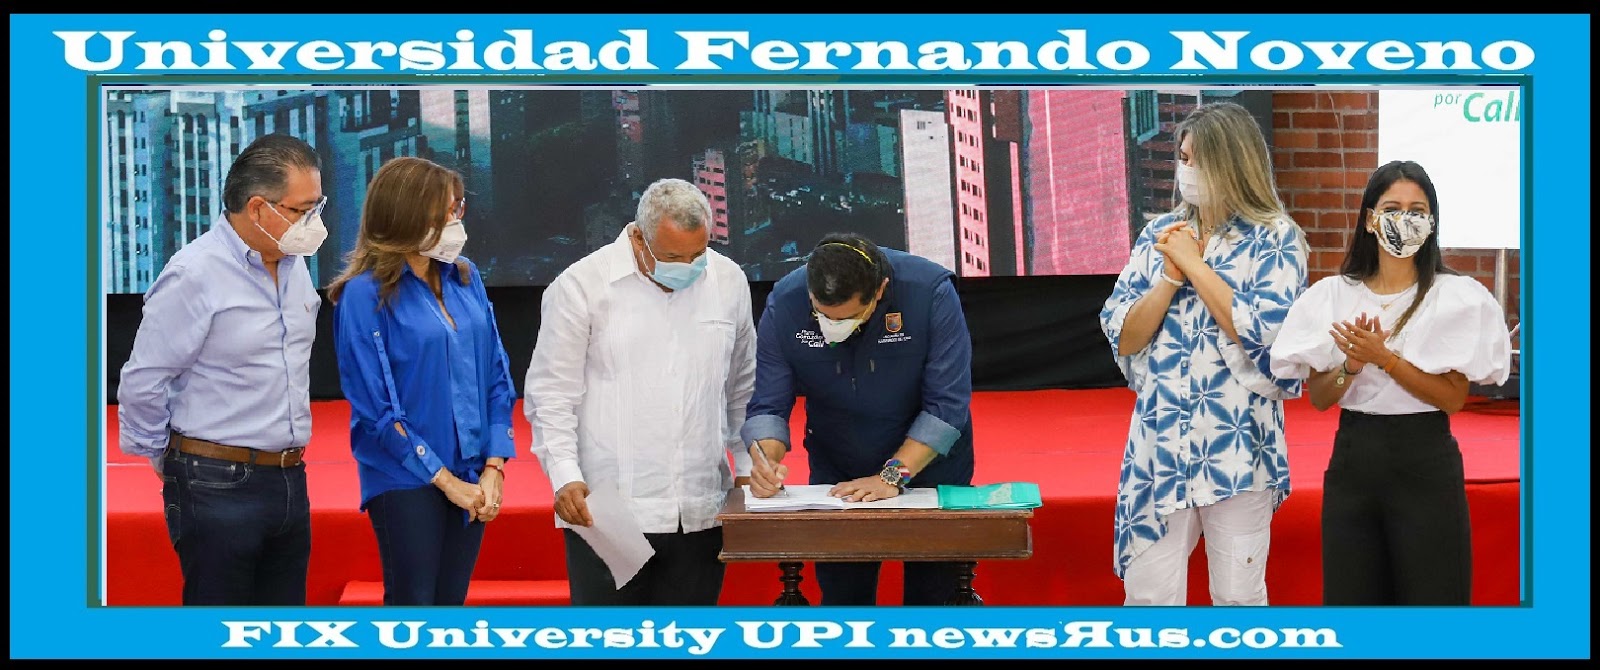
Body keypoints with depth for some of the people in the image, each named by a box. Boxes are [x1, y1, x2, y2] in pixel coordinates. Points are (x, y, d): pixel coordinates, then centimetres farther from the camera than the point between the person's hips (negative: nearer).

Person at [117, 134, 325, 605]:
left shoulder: (294, 266, 10)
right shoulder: (196, 274, -15)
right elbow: (143, 382, -12)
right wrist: (166, 461, 1)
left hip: (289, 480, 7)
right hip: (219, 490, -7)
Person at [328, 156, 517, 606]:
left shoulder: (465, 278, 7)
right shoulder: (366, 294, -10)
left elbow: (497, 378, 8)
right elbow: (375, 407, -12)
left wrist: (494, 467, -3)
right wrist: (443, 479, -12)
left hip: (473, 478, 5)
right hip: (407, 480, -5)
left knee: (450, 603, 12)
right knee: (412, 604, 1)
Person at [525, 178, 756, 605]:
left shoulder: (729, 281, 8)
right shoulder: (581, 286, -4)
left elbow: (742, 387, 20)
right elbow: (551, 395, -2)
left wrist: (748, 466, 14)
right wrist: (565, 475, -13)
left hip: (700, 512, 4)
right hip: (605, 512, -4)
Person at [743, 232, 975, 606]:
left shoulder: (931, 292, -25)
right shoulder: (784, 305, -19)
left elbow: (946, 405, -23)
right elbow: (767, 406, -12)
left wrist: (894, 475, -28)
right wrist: (766, 459, -31)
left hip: (928, 464, -1)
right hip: (836, 476, 2)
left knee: (932, 598, 7)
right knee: (842, 600, 6)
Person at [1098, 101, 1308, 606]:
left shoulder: (1275, 238, -2)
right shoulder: (1160, 235, 8)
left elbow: (1265, 334, -16)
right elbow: (1123, 337, 3)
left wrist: (1194, 264, -11)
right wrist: (1172, 278, -10)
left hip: (1237, 444, -3)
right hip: (1160, 441, 3)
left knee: (1238, 595, 6)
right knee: (1147, 594, 4)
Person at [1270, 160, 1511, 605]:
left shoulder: (1456, 298, -3)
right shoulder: (1333, 295, 4)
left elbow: (1453, 397, -9)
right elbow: (1318, 398, 3)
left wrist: (1384, 358, -19)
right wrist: (1351, 366, -16)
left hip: (1426, 466, -3)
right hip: (1352, 459, 3)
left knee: (1431, 597, 3)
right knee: (1350, 599, 8)